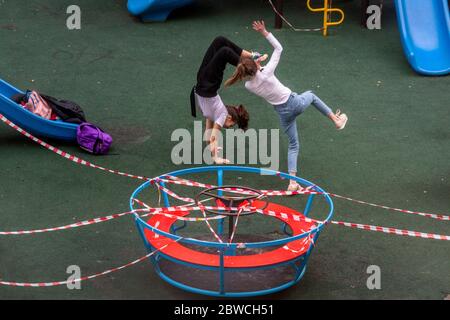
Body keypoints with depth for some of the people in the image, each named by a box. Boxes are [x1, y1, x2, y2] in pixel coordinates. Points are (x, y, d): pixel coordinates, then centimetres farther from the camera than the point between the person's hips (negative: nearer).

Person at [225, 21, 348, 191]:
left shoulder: (248, 85, -14)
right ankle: (336, 119, 37)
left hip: (283, 112, 3)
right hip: (295, 103, -3)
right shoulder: (266, 73, -25)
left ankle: (292, 181, 1)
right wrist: (265, 32, -15)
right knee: (310, 95, 34)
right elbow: (278, 48, -16)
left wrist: (257, 65, 6)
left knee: (293, 145, 16)